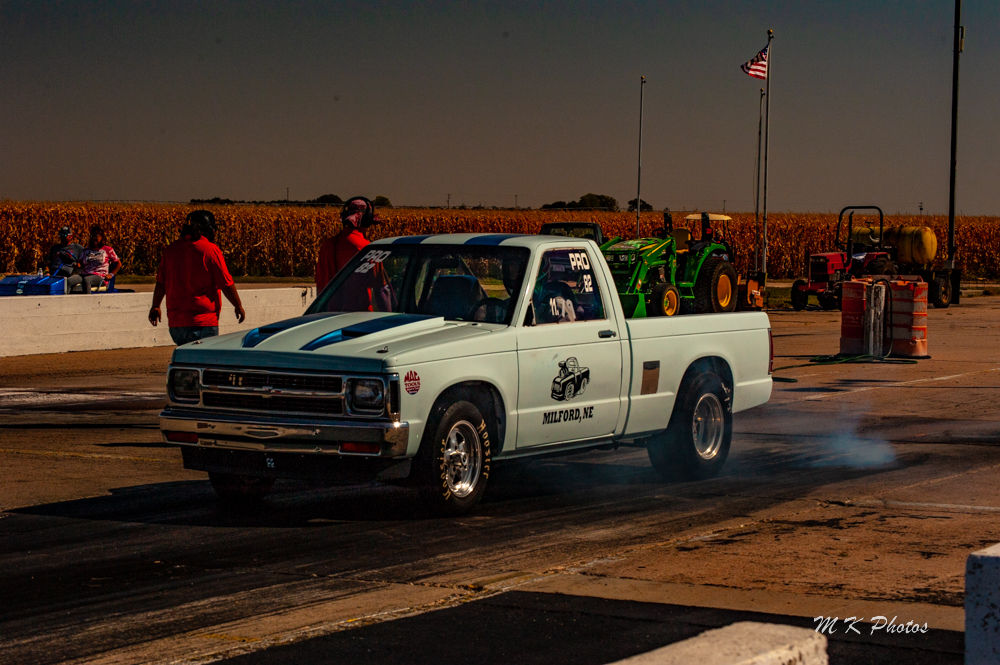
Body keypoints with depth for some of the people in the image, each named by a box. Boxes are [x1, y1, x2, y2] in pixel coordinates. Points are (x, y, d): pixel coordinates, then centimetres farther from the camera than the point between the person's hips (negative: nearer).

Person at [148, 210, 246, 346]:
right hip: (204, 322, -6)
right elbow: (227, 284, -5)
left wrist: (155, 307, 27)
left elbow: (161, 283, 13)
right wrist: (239, 307, 9)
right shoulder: (210, 250, -8)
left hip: (175, 321, 6)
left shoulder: (171, 249, 8)